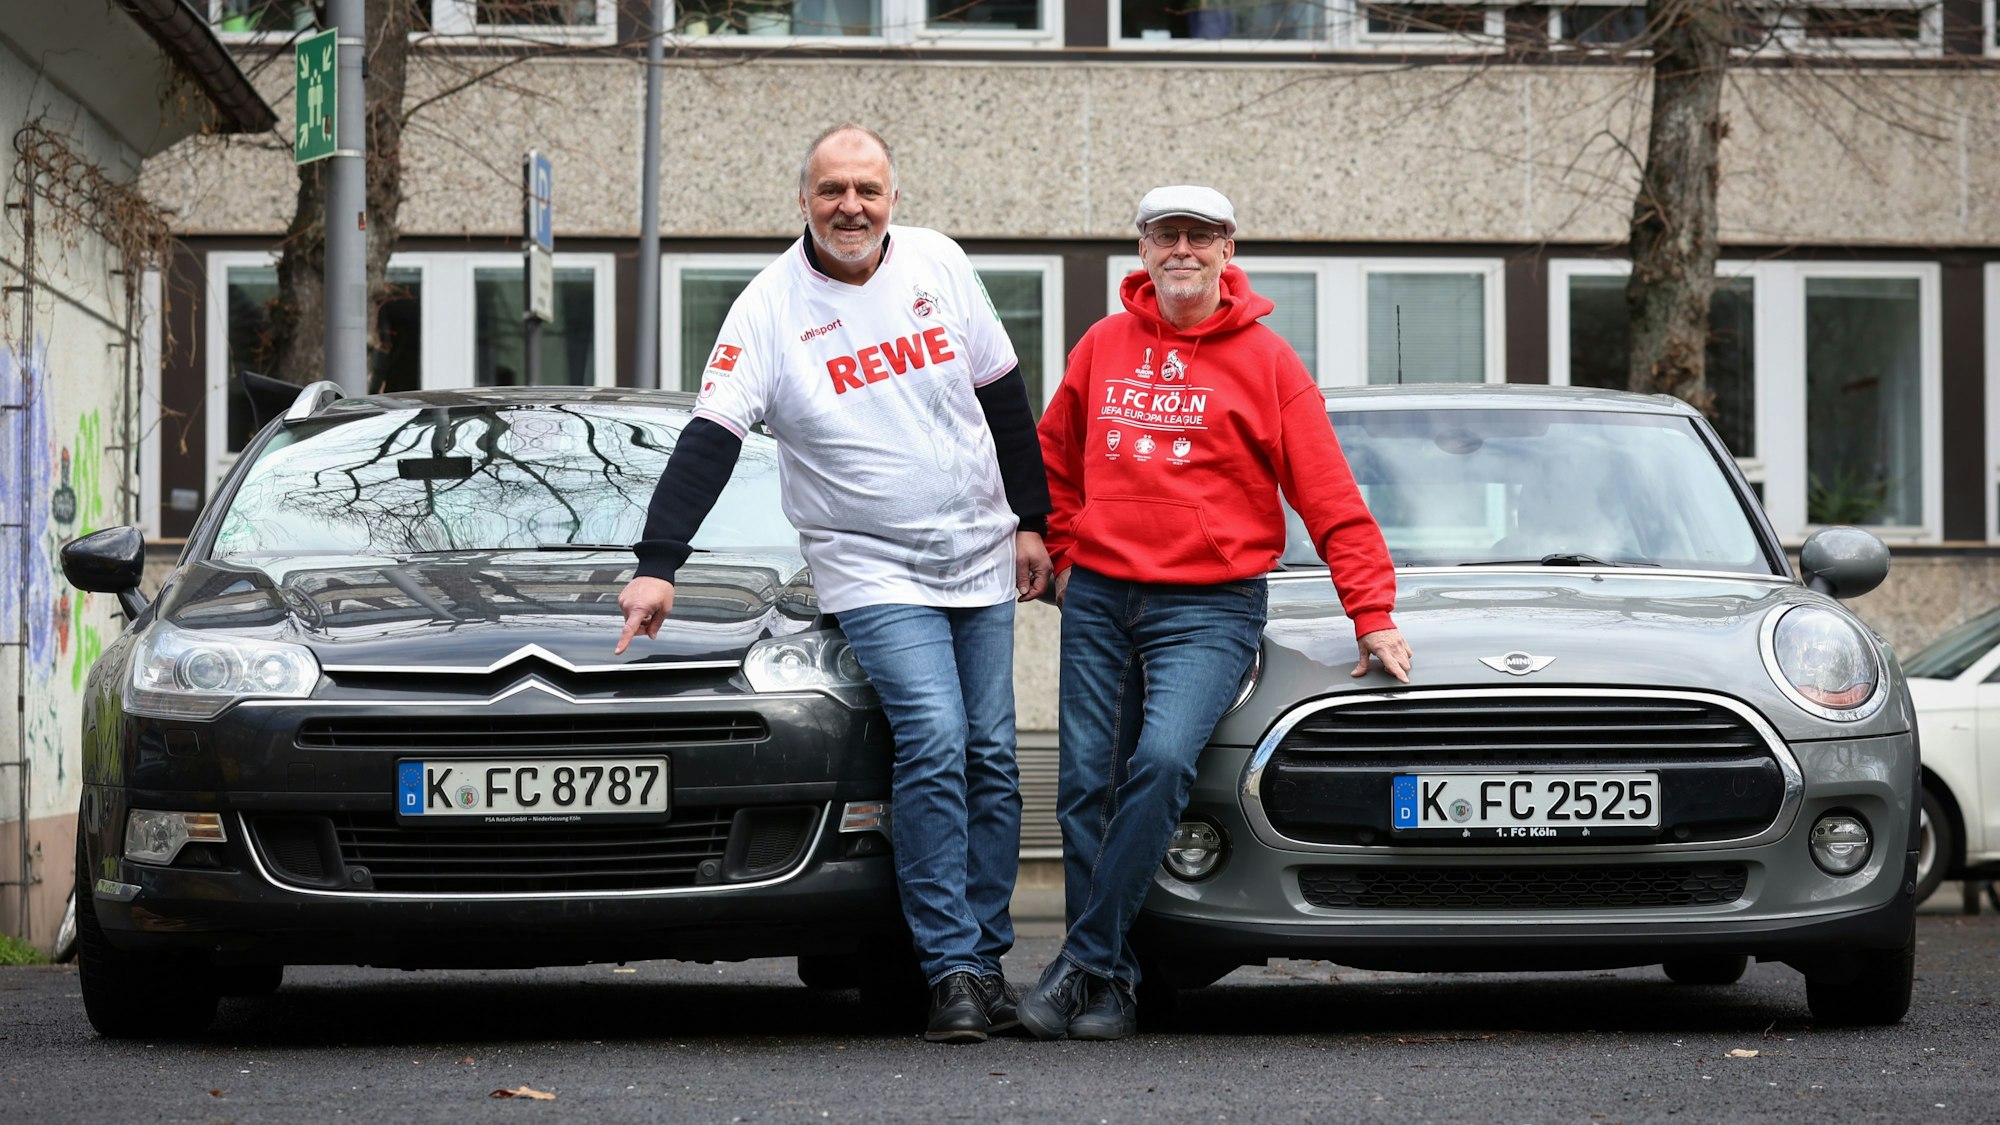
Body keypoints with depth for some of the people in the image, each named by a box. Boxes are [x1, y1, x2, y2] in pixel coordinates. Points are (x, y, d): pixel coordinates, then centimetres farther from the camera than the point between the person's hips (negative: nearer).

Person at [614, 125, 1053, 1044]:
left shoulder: (937, 265, 2)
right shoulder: (771, 306, -9)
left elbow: (1002, 396, 13)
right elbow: (707, 443, -15)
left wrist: (1031, 519, 12)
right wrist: (657, 565, -24)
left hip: (980, 563, 4)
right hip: (873, 572, -4)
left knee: (992, 761, 4)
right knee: (933, 745, -19)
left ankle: (986, 960, 14)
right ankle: (951, 970, -16)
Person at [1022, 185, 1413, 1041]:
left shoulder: (1265, 361, -1)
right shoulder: (1103, 348, 9)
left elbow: (1332, 498, -2)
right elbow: (1056, 458, 25)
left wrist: (1373, 615, -7)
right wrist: (1065, 554, 14)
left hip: (1209, 607, -4)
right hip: (1097, 601, 4)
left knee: (1163, 759, -25)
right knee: (1086, 787, 1)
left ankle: (1082, 963, -20)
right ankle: (1107, 989, 10)